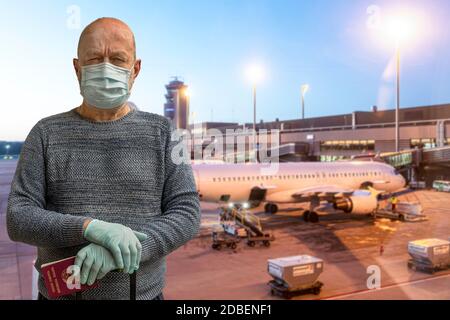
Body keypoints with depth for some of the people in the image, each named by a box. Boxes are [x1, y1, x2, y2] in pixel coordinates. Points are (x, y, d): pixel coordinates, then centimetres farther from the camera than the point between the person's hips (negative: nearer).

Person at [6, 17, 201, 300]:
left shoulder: (161, 132, -4)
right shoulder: (47, 133, -2)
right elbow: (18, 219, -7)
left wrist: (116, 254, -23)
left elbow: (186, 215, -10)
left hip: (142, 292, 0)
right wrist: (90, 227, -25)